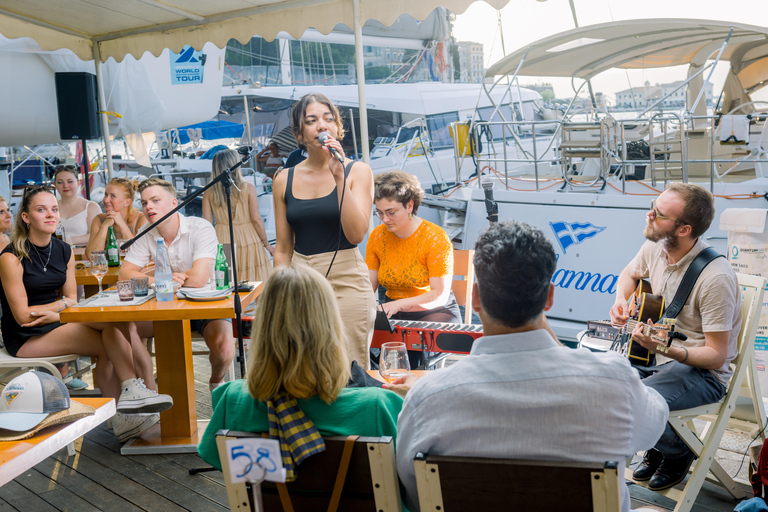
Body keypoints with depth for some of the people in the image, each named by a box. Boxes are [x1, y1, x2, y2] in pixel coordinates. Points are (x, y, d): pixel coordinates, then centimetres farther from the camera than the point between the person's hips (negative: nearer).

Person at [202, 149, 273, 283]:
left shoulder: (209, 192, -1)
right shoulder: (248, 188, -7)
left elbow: (207, 223, 0)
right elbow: (256, 219, -6)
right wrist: (267, 244, 4)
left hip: (222, 242, 2)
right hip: (248, 240, -2)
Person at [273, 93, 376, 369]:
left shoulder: (357, 171, 1)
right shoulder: (284, 180, 8)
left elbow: (356, 233, -12)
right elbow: (283, 249, 12)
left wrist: (339, 177, -16)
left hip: (346, 282, -2)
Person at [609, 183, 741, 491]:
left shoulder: (716, 278, -27)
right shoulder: (655, 247, -5)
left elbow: (716, 355, -23)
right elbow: (630, 274, 21)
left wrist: (668, 349, -39)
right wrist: (621, 301, 1)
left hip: (702, 371, -8)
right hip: (656, 353, 8)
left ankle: (679, 453, 7)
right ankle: (656, 446, 16)